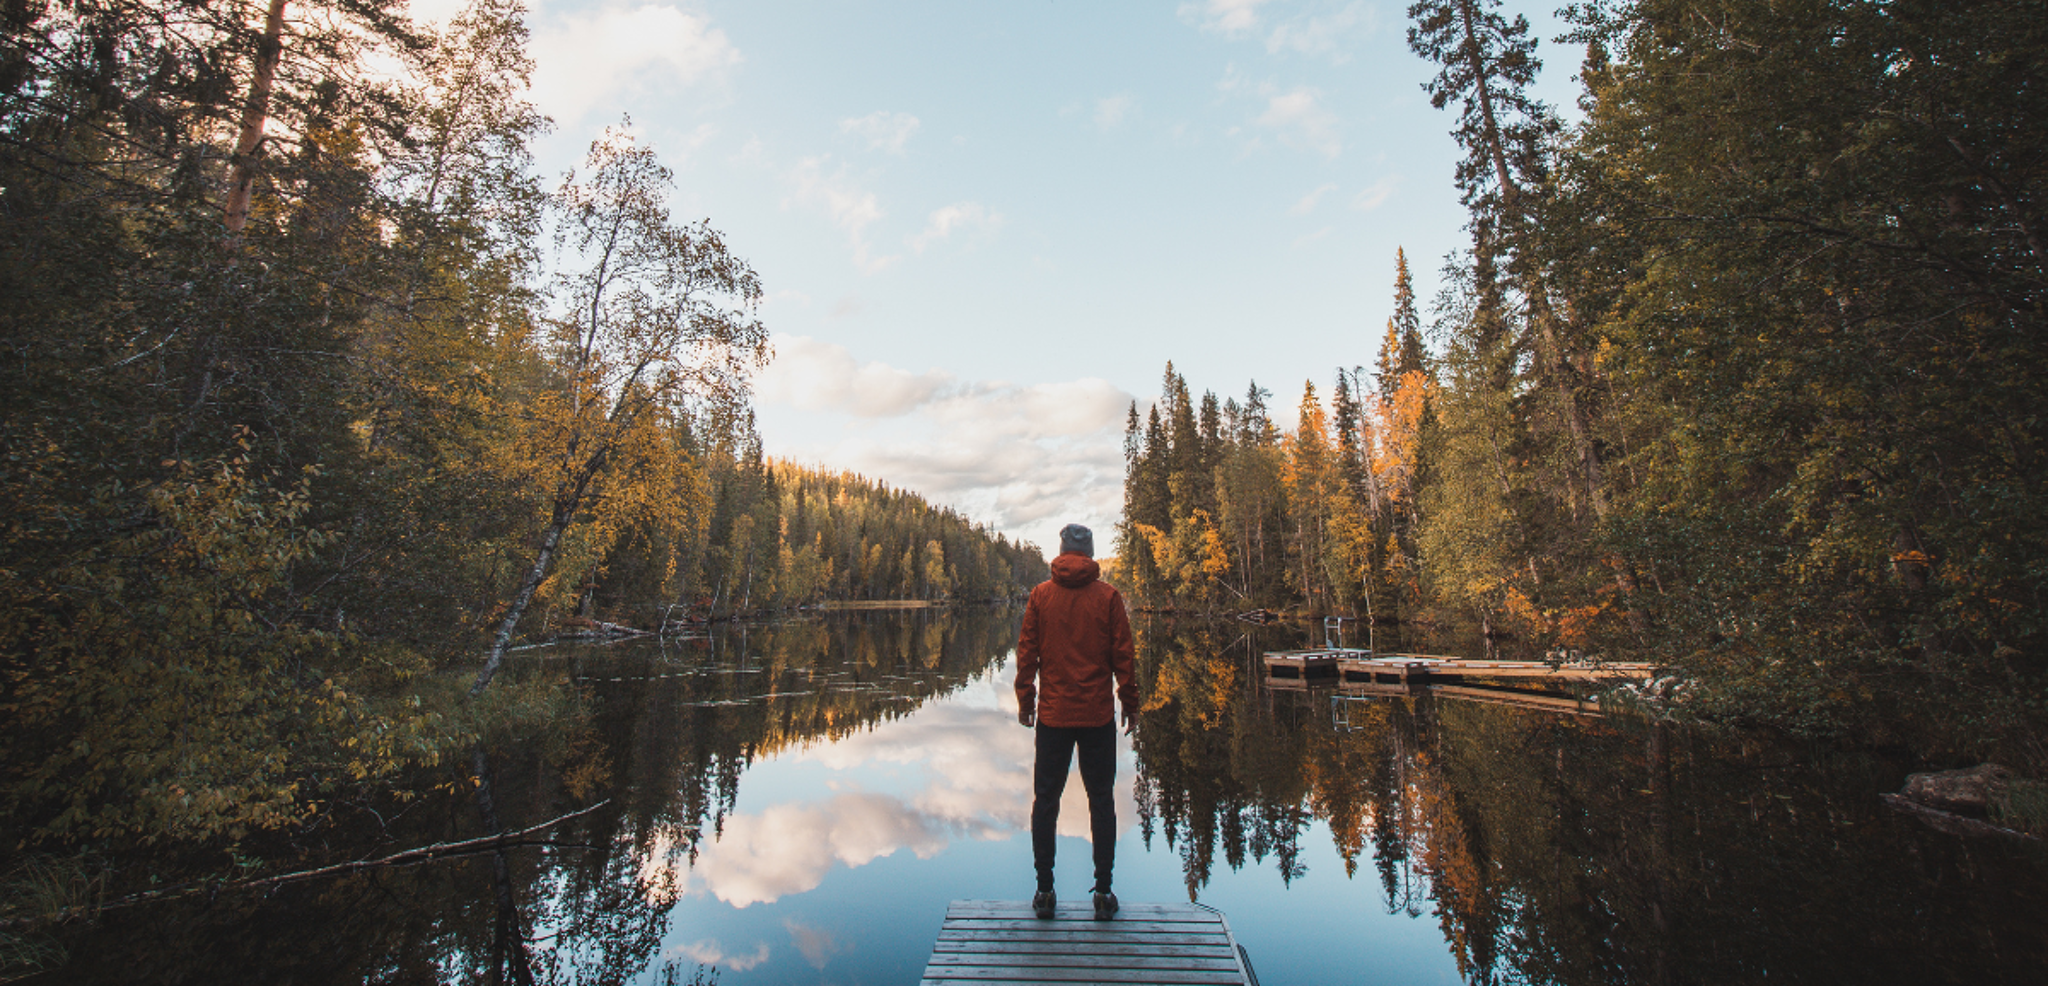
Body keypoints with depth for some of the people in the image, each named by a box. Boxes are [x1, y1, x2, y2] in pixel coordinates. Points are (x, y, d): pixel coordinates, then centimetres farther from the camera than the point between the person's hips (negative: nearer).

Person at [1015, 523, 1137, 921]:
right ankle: (1103, 892, 14)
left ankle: (1044, 890, 15)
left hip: (1052, 715, 1)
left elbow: (1027, 653, 1)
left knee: (1045, 800, 10)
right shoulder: (1108, 596, -4)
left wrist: (1025, 701, 10)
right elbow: (1123, 656, -1)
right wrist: (1130, 704, 8)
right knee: (1100, 800, 9)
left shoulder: (1041, 594, -1)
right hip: (1098, 716, 0)